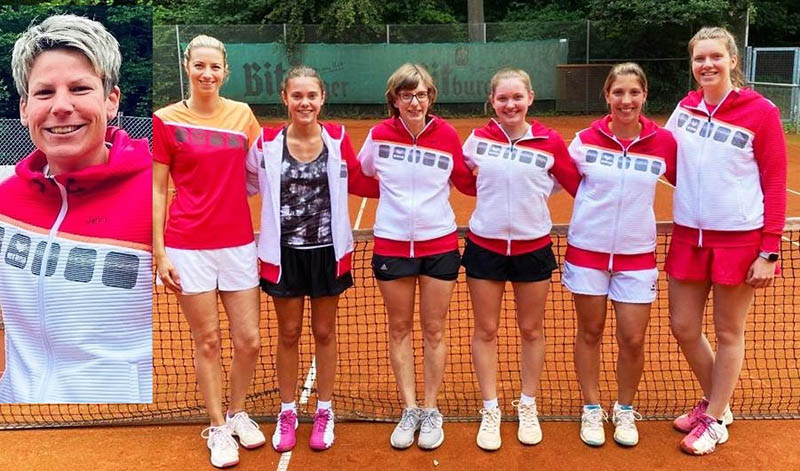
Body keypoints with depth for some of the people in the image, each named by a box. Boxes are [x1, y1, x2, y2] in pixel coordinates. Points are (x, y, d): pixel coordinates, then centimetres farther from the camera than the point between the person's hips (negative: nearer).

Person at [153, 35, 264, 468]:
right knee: (207, 342, 5)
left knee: (248, 340, 5)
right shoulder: (165, 120, -2)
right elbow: (157, 191, 0)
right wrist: (159, 252, -5)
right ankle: (217, 428, 24)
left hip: (238, 242, 3)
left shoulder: (242, 114, 6)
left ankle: (237, 413, 30)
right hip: (188, 246, -2)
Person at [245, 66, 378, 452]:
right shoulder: (267, 142, -8)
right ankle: (287, 411, 32)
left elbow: (357, 182, 6)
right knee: (288, 333, 13)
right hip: (284, 253, 0)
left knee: (324, 333, 13)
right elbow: (247, 182, 6)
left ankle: (324, 410, 31)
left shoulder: (337, 138, -6)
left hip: (327, 251, 0)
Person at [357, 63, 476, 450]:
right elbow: (359, 176, 13)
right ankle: (409, 410, 25)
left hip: (439, 244, -1)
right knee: (399, 329, 10)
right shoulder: (379, 135, -5)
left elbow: (468, 183, 4)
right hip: (392, 243, 1)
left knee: (433, 331, 9)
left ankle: (430, 411, 24)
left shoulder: (447, 135, -6)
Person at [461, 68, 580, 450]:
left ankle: (527, 407, 30)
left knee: (531, 329, 12)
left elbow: (579, 186, 1)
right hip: (485, 245, 1)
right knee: (485, 330, 7)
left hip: (533, 247, 0)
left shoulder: (550, 142, -7)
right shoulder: (478, 138, -2)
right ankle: (490, 411, 23)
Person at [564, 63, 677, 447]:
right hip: (587, 250, 0)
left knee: (633, 339, 3)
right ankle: (591, 409, 29)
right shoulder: (586, 139, -6)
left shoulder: (663, 142, -6)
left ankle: (624, 411, 29)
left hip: (637, 255, 0)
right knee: (590, 332, 10)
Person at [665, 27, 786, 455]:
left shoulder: (760, 112, -8)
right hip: (688, 236, 5)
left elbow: (776, 184, -7)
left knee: (728, 333, 8)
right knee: (683, 327, 10)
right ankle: (715, 402, 34)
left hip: (739, 240, -4)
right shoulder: (686, 107, 5)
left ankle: (714, 420, 25)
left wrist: (769, 252, -11)